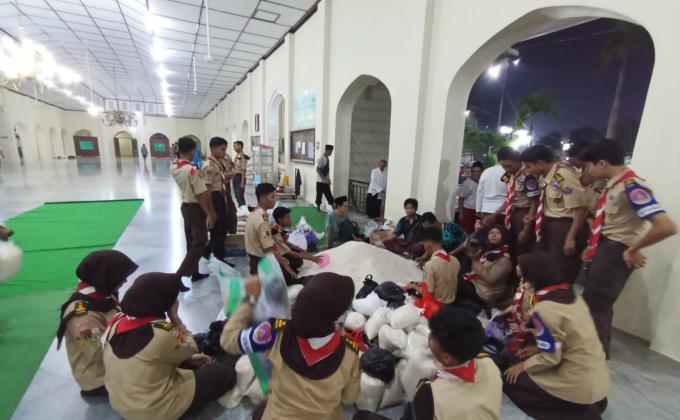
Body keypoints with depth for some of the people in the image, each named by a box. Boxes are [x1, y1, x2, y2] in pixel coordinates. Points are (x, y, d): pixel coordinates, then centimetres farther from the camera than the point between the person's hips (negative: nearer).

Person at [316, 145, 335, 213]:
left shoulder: (327, 158, 10)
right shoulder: (321, 158, -14)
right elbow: (318, 169, -18)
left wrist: (328, 179, 12)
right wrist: (324, 178, -21)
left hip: (326, 181, 8)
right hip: (320, 181, -8)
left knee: (329, 195, 8)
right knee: (319, 195, 2)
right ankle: (318, 209, 13)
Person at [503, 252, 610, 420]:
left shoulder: (544, 309, -25)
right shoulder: (572, 295, 0)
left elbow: (551, 358, -19)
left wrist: (524, 365, -3)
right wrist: (539, 349, 15)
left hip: (580, 388, -8)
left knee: (510, 379, 5)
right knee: (531, 360, 24)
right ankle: (588, 406, 14)